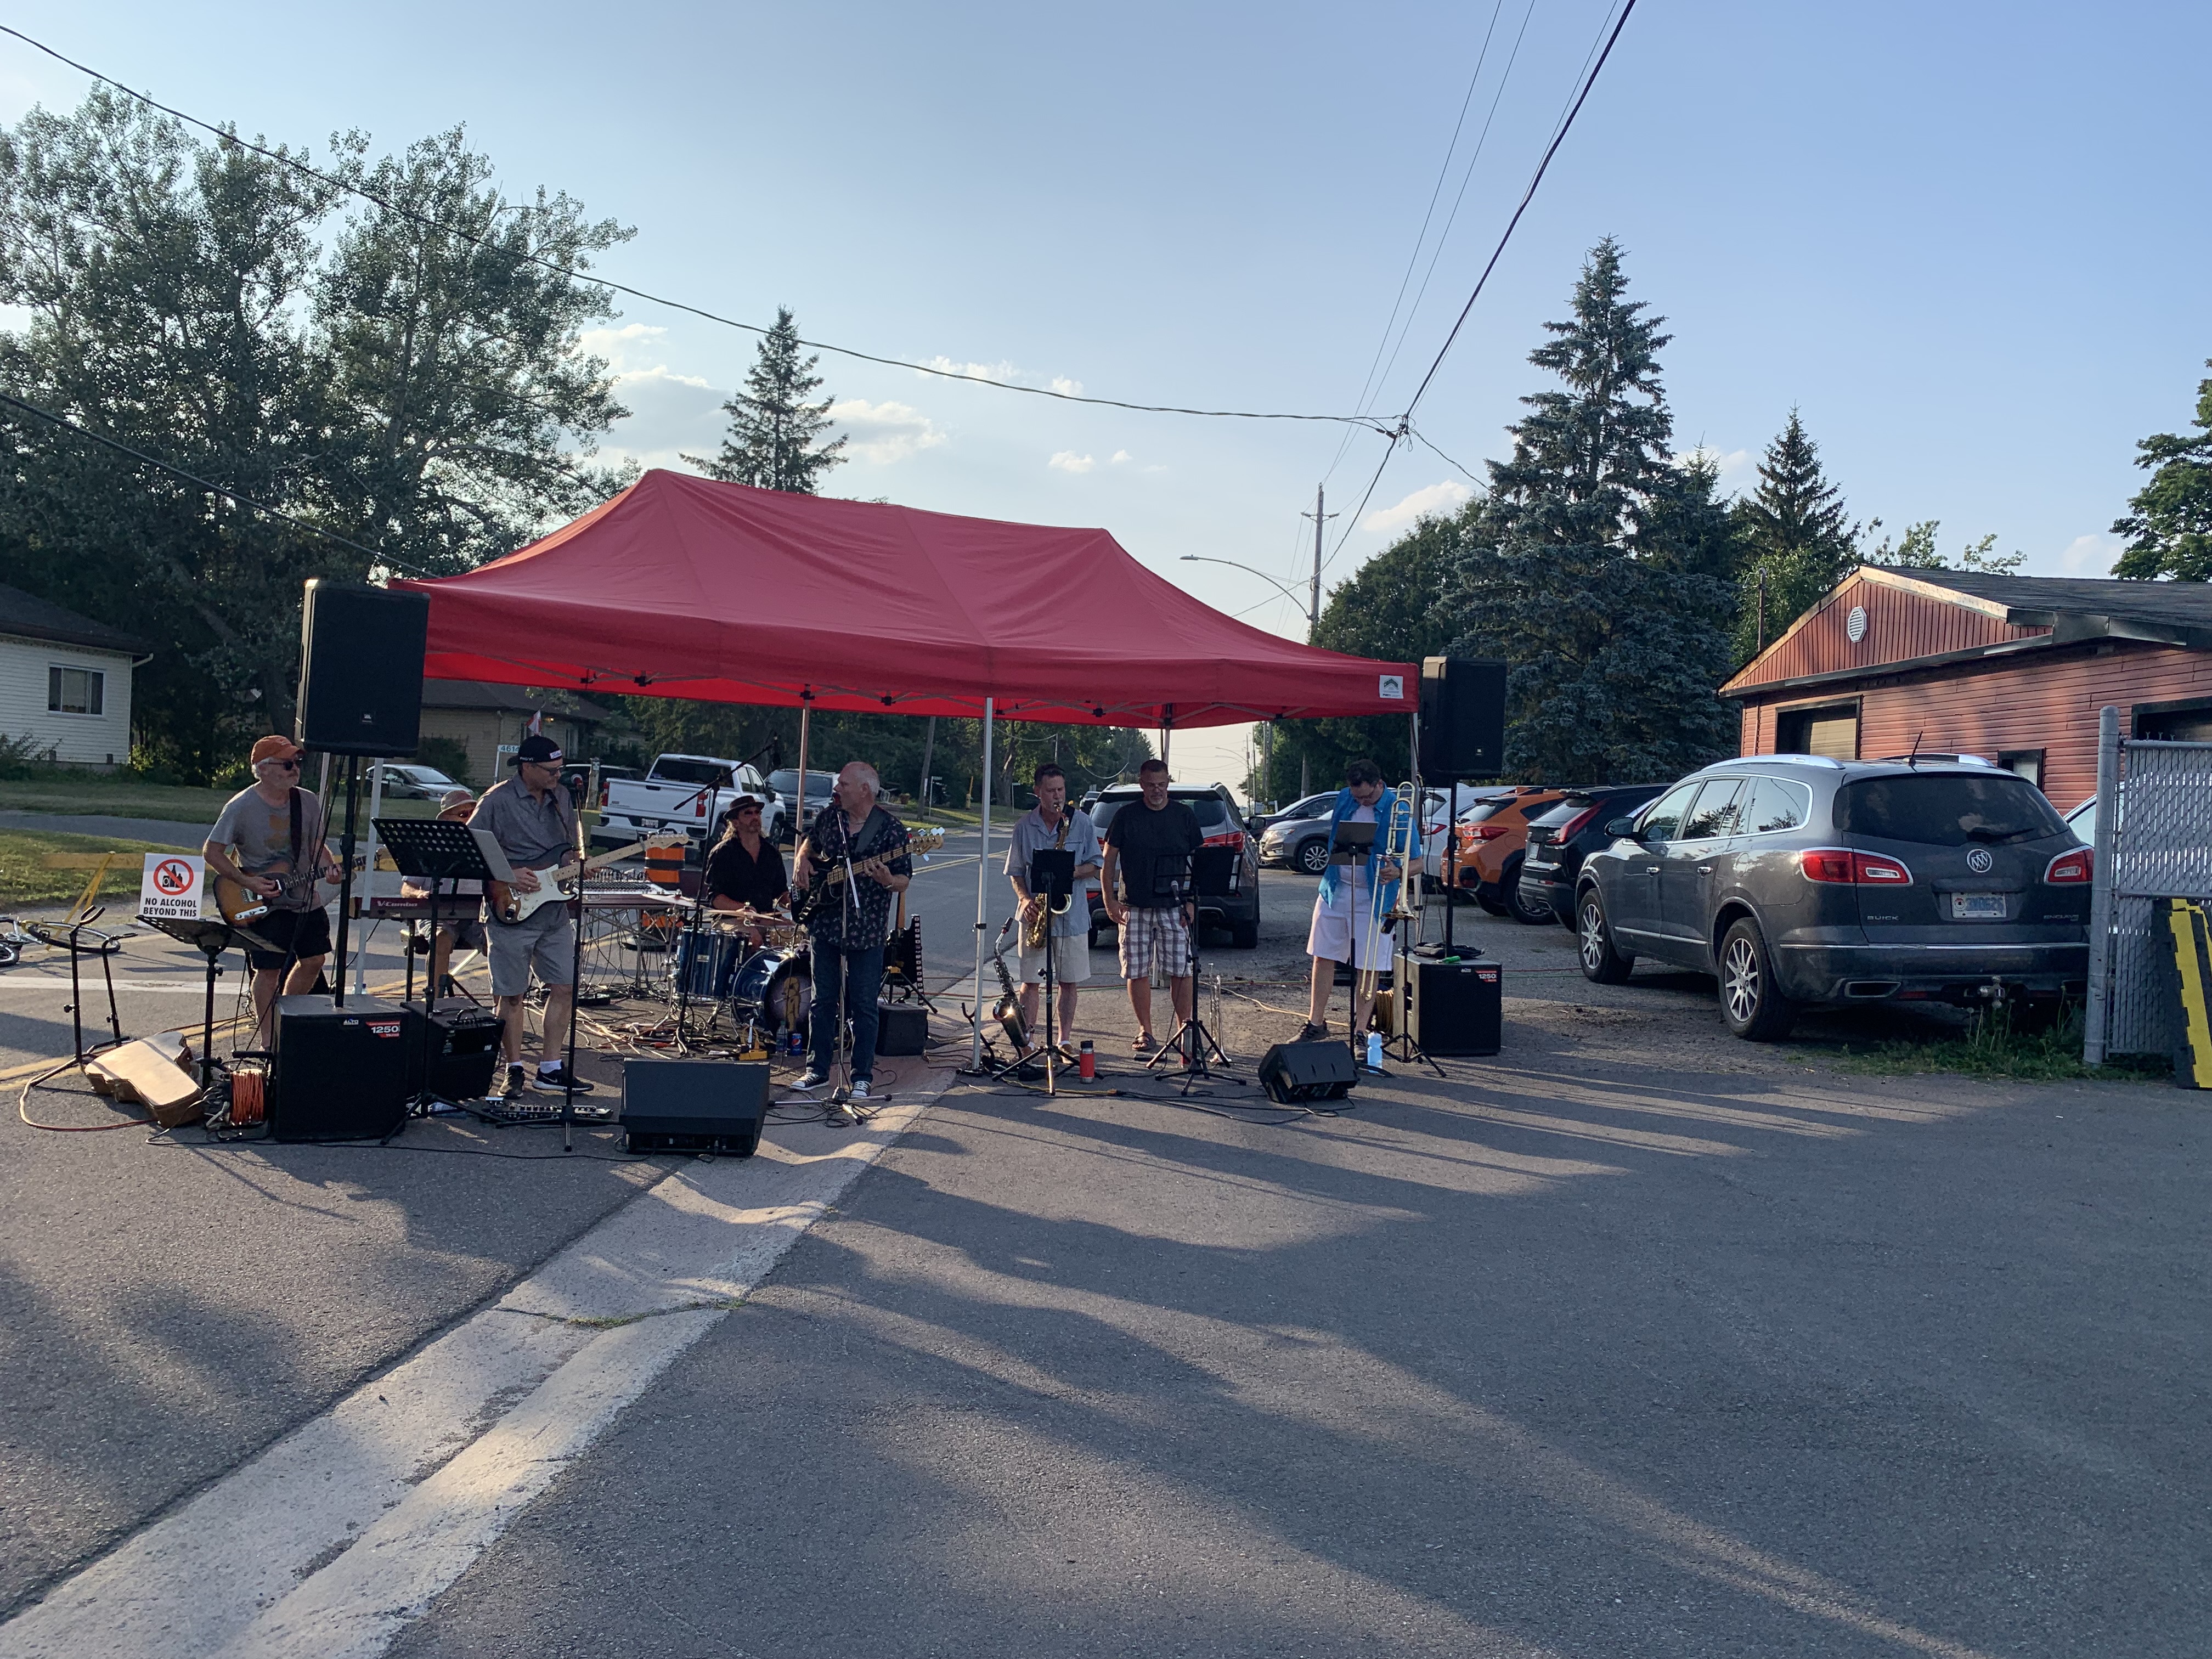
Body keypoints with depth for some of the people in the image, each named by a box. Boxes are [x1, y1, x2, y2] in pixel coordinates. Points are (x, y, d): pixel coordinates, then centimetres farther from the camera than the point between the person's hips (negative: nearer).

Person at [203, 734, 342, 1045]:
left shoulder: (308, 803, 2)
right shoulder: (241, 807, -12)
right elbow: (212, 852, -7)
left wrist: (329, 867, -12)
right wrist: (249, 883, -16)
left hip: (306, 900, 5)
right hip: (263, 905, -5)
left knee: (313, 960, 10)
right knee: (269, 970, -5)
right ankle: (266, 1038, 9)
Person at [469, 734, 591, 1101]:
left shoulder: (561, 798, 10)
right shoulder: (497, 801, -8)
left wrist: (573, 860, -1)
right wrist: (507, 876, -17)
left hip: (556, 910, 6)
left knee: (565, 988, 4)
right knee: (512, 994, 2)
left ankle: (550, 1069, 15)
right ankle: (515, 1071, 14)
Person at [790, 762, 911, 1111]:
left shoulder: (891, 829, -8)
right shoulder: (828, 817, 6)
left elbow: (904, 882, -6)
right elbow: (809, 843, 26)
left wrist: (887, 880, -27)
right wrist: (802, 862, 5)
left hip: (866, 931, -4)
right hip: (824, 924, 5)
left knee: (864, 1005, 1)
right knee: (823, 1000, 11)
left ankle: (863, 1076, 11)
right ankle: (818, 1069, 21)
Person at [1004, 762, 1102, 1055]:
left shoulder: (1082, 822, 2)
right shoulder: (1024, 825, 2)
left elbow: (1096, 864, 7)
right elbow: (1014, 870, 7)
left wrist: (1073, 872, -14)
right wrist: (1025, 898, -10)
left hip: (1071, 913, 0)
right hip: (1035, 913, 0)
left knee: (1070, 982, 6)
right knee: (1030, 981, 1)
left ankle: (1065, 1040, 17)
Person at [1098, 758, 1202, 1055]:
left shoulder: (1184, 816, 6)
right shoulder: (1126, 816, 4)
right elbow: (1108, 860, 6)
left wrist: (1191, 901, -1)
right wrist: (1109, 900, -3)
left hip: (1174, 908, 0)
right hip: (1134, 907, 0)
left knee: (1180, 970, -3)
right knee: (1137, 972, 2)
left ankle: (1184, 1027, 8)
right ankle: (1145, 1031, 12)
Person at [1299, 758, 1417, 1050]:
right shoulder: (1344, 799, 3)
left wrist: (1397, 872, -33)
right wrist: (1329, 879, 12)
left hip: (1374, 898, -4)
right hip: (1335, 891, 4)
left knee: (1368, 968, 0)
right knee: (1323, 957, 7)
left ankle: (1359, 1033, 10)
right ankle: (1316, 1023, 19)